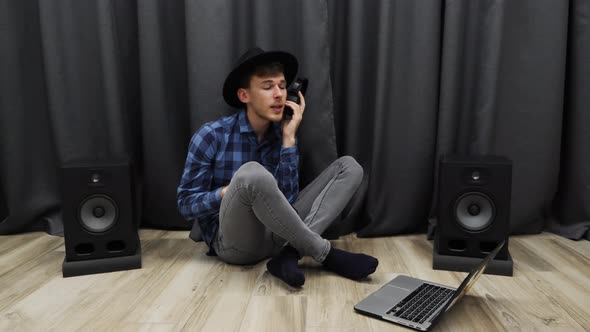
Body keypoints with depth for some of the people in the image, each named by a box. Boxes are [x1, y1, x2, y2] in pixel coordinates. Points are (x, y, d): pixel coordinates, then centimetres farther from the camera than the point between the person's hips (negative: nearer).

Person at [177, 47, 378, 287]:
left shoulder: (281, 135, 3)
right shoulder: (211, 136, -9)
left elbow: (286, 201, -6)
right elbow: (186, 205, -4)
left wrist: (289, 139, -11)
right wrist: (228, 193, -23)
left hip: (275, 235, 5)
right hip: (234, 242, -5)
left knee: (348, 166, -5)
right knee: (252, 174, -38)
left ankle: (290, 255, -25)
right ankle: (326, 254, -22)